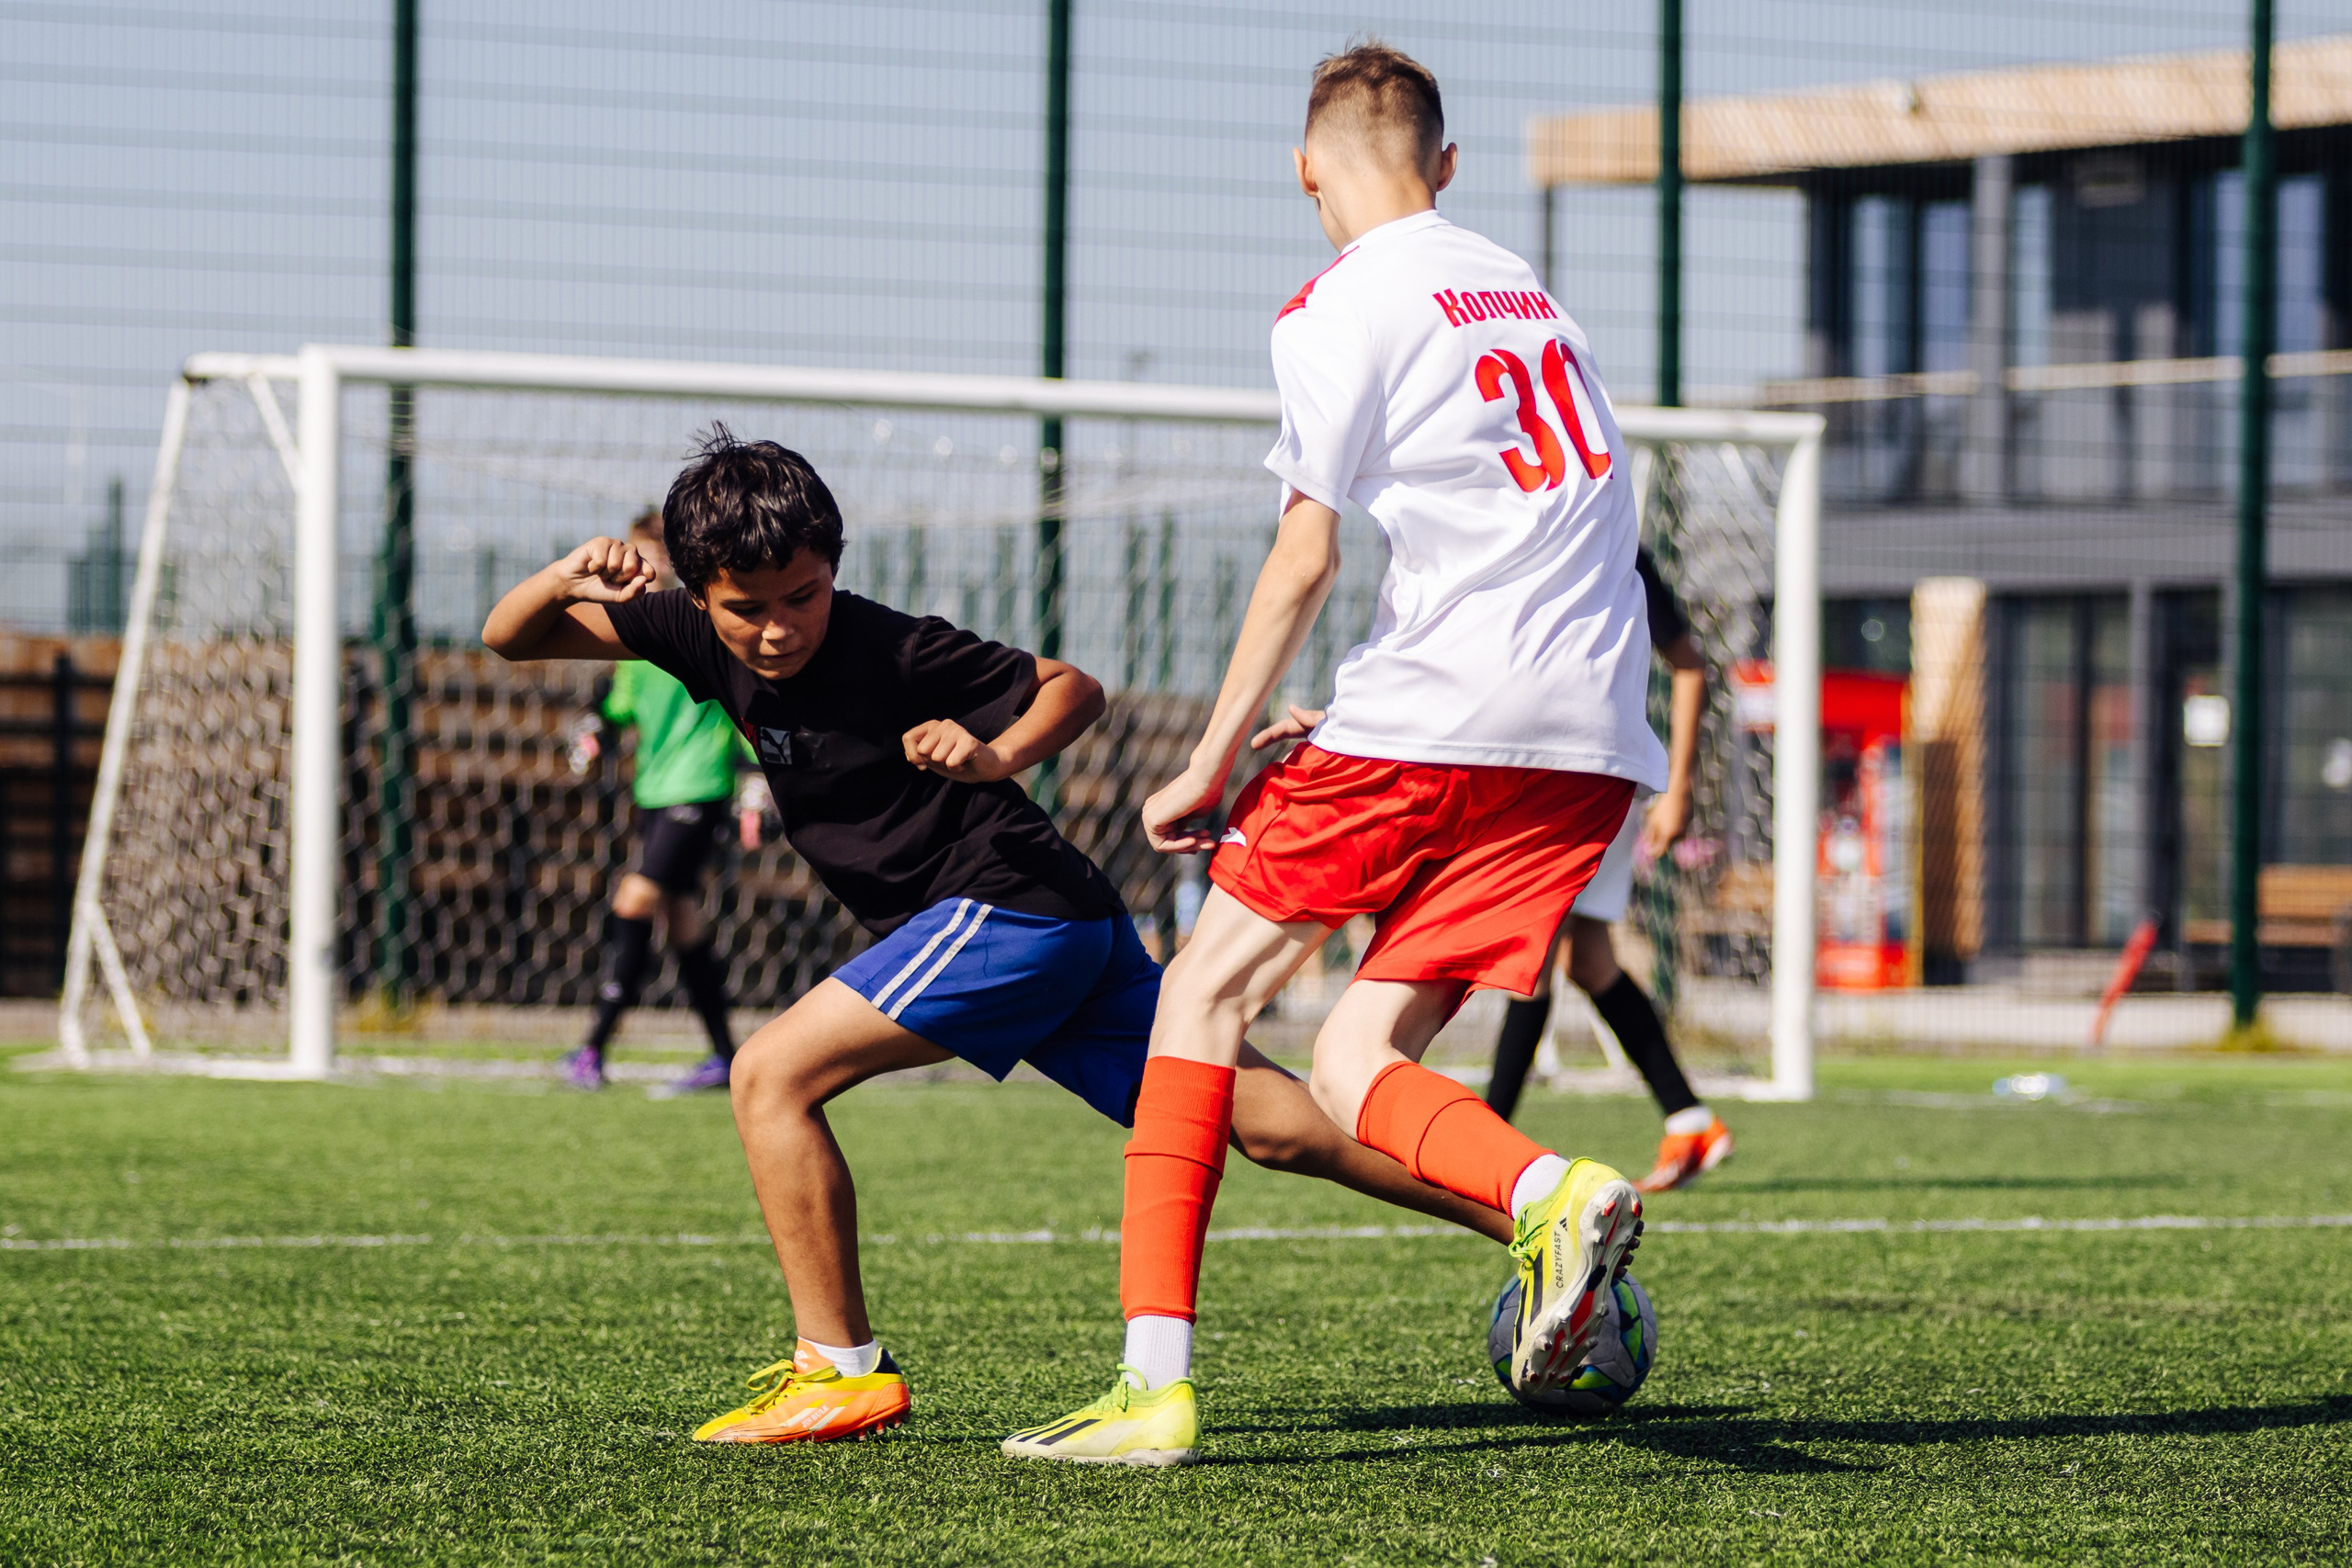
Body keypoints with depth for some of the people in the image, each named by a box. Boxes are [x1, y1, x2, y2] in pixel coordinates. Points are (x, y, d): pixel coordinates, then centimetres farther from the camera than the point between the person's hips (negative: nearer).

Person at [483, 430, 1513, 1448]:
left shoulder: (890, 650, -15)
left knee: (771, 1077, -13)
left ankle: (842, 1369, -11)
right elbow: (508, 639, 8)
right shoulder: (700, 639, 4)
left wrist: (997, 758, -24)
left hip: (1010, 907, -8)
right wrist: (566, 580, -13)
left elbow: (1074, 688, -6)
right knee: (1263, 1119, 3)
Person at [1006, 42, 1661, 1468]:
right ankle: (1553, 1193, -24)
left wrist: (1211, 768, 1)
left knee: (1211, 990, 6)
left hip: (1436, 709, -6)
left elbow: (1304, 561, -6)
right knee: (1355, 1065, 7)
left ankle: (1157, 1380, -4)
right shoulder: (1524, 290, 23)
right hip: (1595, 736, 6)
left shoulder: (1343, 306, 0)